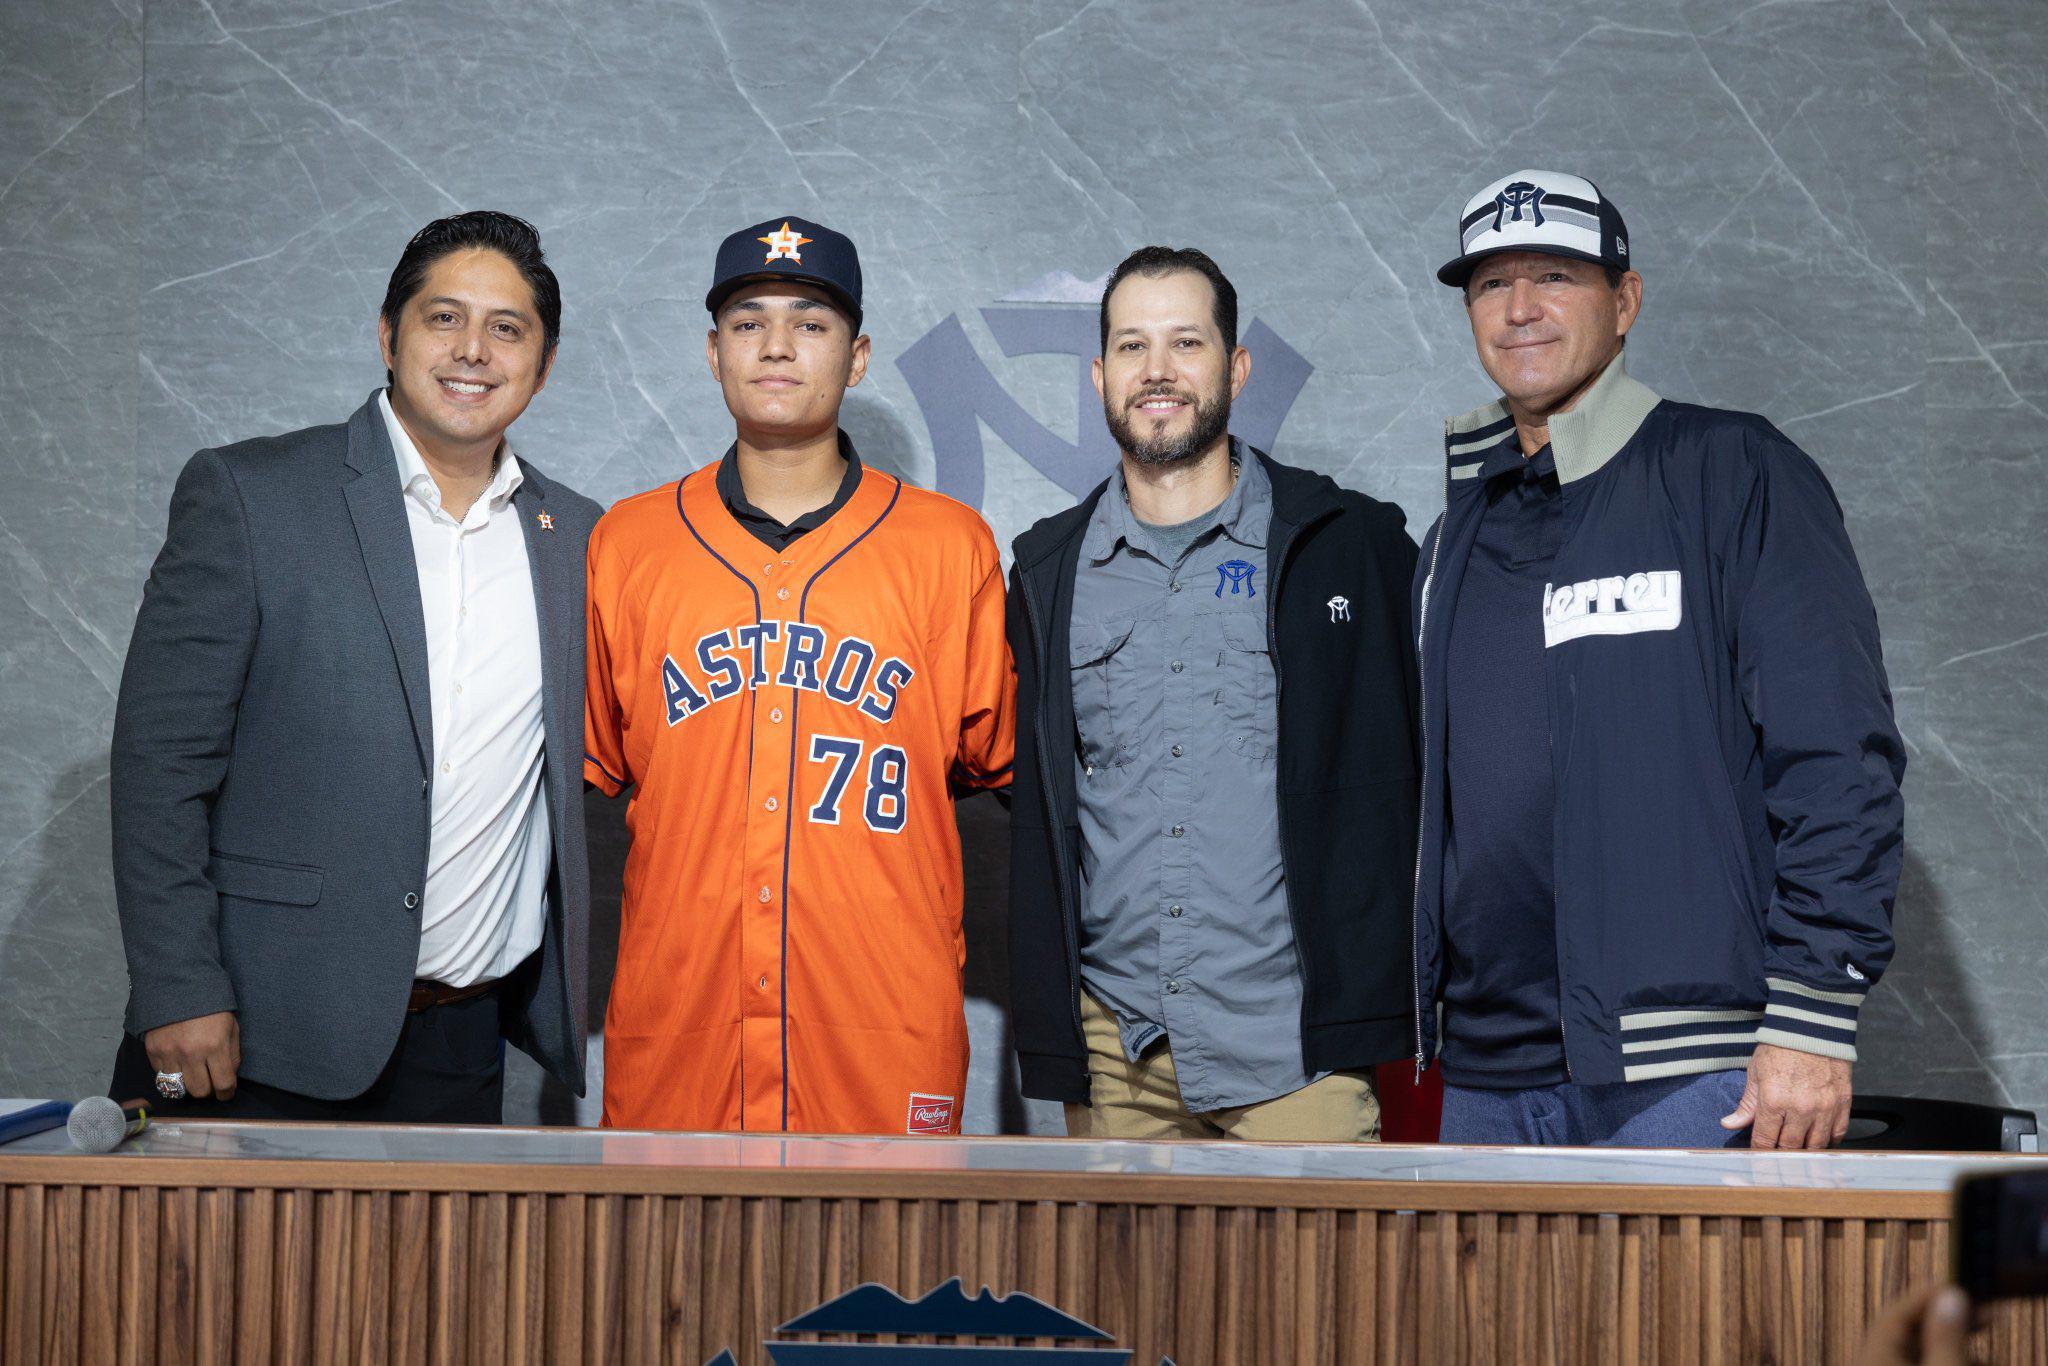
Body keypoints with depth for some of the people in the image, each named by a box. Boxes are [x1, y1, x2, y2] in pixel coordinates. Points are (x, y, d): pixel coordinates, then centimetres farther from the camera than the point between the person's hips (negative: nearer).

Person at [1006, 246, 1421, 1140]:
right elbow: (1033, 815, 15)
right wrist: (1046, 1040, 10)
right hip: (1114, 1050, 3)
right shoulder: (1050, 572, 11)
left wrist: (1385, 989, 1)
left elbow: (1416, 773, 7)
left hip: (1298, 1042, -2)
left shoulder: (1354, 546, 4)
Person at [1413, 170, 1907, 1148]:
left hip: (1685, 1076, -6)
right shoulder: (1461, 534, 16)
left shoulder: (1732, 473, -2)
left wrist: (1811, 1017, -14)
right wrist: (1402, 1031, 16)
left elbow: (1839, 758, -9)